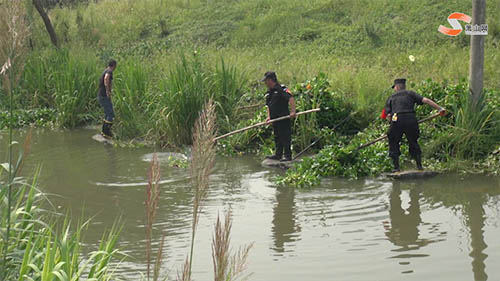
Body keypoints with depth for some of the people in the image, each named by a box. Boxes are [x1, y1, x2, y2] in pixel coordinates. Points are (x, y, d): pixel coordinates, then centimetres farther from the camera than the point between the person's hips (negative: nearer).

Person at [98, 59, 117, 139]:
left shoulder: (105, 71, 15)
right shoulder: (109, 71, -15)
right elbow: (106, 79, -38)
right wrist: (108, 91, -34)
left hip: (101, 96, 10)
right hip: (105, 97, -10)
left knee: (108, 114, 20)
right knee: (111, 115, -5)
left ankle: (104, 131, 27)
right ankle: (106, 132, -3)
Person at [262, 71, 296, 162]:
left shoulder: (281, 89, -10)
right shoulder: (269, 92, 16)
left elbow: (291, 99, -22)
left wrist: (293, 111, -33)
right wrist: (269, 116, 7)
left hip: (284, 118, -9)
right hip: (275, 119, 9)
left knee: (285, 137, -5)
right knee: (277, 137, 14)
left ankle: (288, 156, -2)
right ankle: (278, 155, 22)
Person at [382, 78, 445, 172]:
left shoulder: (391, 98, 20)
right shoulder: (410, 93, 19)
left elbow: (388, 116, 10)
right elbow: (425, 100, 7)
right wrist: (440, 108, 7)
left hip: (396, 120, -1)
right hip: (411, 120, 1)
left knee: (394, 143, 13)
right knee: (414, 143, 17)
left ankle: (396, 167, 6)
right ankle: (419, 165, 11)